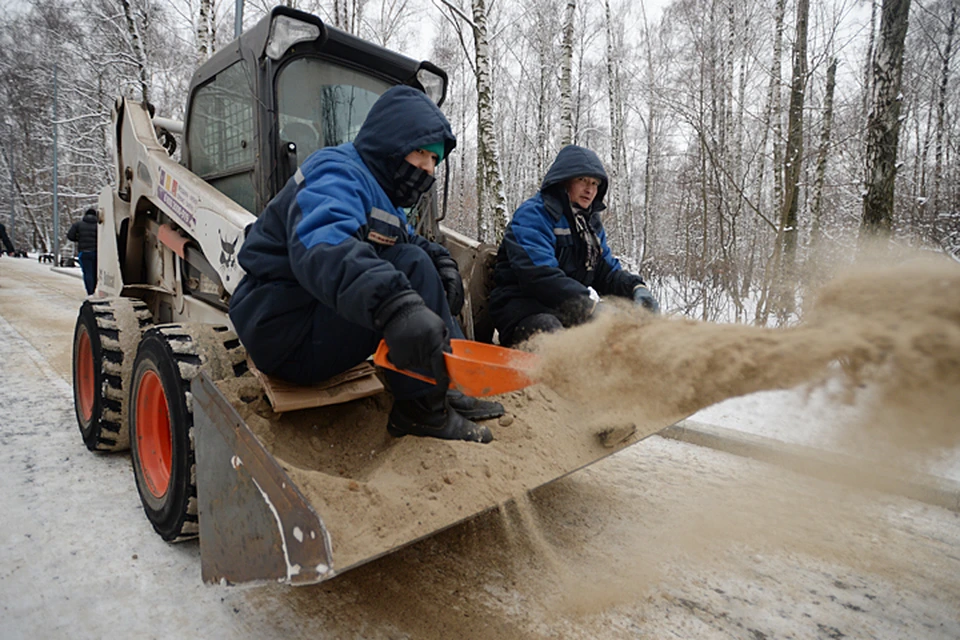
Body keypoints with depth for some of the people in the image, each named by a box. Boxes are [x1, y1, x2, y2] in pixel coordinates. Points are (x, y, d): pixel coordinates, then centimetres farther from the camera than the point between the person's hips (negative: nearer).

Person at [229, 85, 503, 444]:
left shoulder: (377, 187, 15)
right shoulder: (337, 175, -18)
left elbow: (410, 240, 22)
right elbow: (320, 244, -39)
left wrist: (441, 261, -2)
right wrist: (396, 307, -56)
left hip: (319, 318, 10)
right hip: (285, 335, -10)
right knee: (409, 267, -23)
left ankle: (449, 387, 1)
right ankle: (420, 407, -17)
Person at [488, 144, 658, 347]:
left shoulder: (592, 224, 22)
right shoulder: (533, 214, -7)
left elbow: (608, 272, 18)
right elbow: (539, 274, -22)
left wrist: (636, 287, -6)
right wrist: (589, 305, -30)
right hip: (523, 306, -8)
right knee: (549, 331, -40)